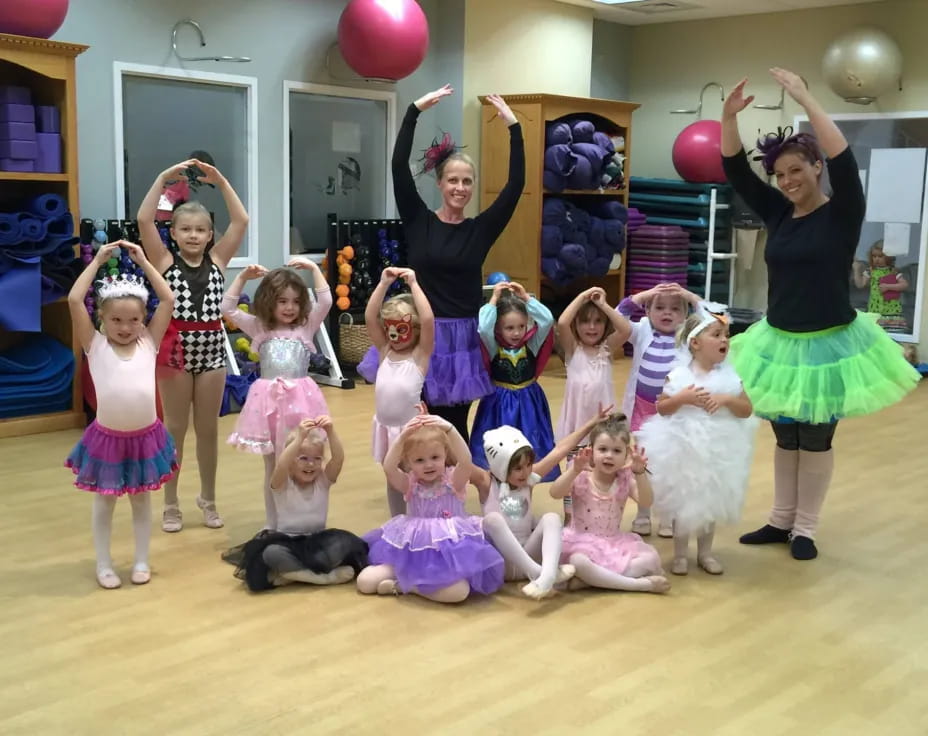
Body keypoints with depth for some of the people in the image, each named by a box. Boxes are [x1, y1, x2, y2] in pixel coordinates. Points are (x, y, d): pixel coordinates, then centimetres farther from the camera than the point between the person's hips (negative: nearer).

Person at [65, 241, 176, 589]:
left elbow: (168, 300, -4)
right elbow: (74, 300, -13)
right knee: (104, 503, 13)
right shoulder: (95, 346, -4)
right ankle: (104, 565, 26)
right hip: (107, 438, -1)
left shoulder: (148, 343, 0)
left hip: (145, 437, 2)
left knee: (141, 500, 16)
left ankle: (141, 561, 29)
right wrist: (97, 261, -8)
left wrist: (143, 261, -1)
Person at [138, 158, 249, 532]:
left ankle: (208, 498, 27)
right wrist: (164, 177, -13)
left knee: (208, 429, 12)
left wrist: (220, 181, -5)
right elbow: (144, 220, -12)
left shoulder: (217, 260, 5)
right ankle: (171, 504, 20)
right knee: (175, 429, 8)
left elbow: (241, 221, -1)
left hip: (212, 347, 2)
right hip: (176, 348, -2)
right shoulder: (164, 261, -1)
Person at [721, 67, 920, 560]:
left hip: (828, 344, -4)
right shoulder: (777, 213, 2)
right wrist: (729, 116, -19)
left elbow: (843, 159, -26)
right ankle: (780, 521, 29)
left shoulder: (841, 214, -10)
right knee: (785, 437, 15)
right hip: (778, 342, 5)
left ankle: (805, 529, 21)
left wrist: (805, 100, -27)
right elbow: (735, 171, -4)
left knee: (816, 440, 7)